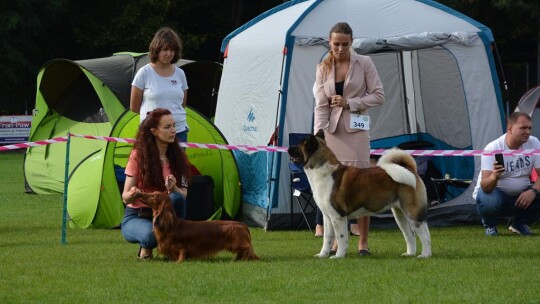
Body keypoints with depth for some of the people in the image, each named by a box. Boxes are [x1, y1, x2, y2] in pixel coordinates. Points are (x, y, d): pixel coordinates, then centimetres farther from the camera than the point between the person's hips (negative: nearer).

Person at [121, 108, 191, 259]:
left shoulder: (177, 157, 1)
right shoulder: (138, 156, -9)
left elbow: (184, 194, -4)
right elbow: (125, 198, -8)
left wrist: (174, 189, -28)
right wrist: (132, 194, -33)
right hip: (136, 217, -3)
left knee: (177, 198, -32)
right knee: (151, 234, -40)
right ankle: (146, 247, -2)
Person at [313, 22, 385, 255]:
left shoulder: (363, 63, -1)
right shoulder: (323, 69, 6)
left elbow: (378, 96, -1)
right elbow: (321, 106, 3)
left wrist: (349, 102, -11)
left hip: (356, 130, -2)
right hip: (333, 130, 2)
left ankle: (363, 242, 0)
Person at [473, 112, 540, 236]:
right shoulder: (493, 149, -23)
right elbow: (485, 186, -32)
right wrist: (494, 177, -56)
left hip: (521, 195, 4)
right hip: (496, 193, -4)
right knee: (489, 201, -39)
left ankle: (519, 223, 3)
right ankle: (489, 225, -2)